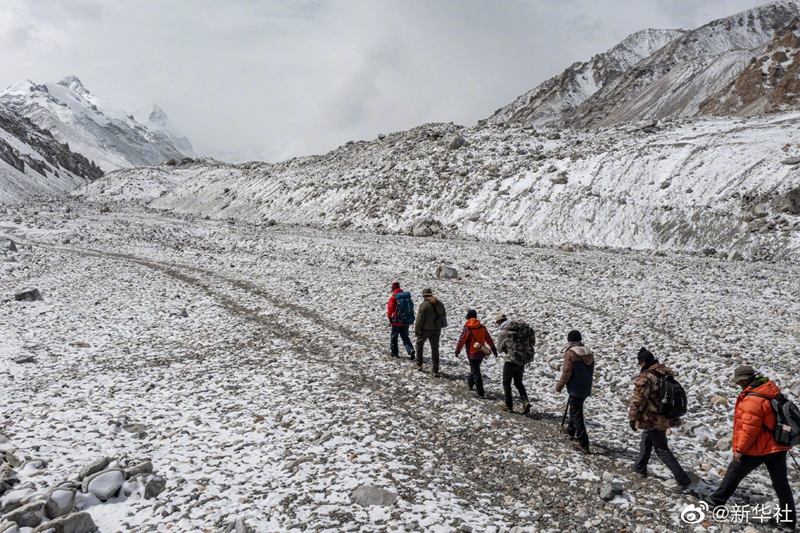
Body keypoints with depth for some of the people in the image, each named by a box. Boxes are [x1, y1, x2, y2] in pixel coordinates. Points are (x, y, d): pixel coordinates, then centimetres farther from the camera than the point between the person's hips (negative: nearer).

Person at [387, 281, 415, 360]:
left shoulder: (393, 297, -13)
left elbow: (390, 309, -12)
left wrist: (389, 317, 4)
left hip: (396, 321, -5)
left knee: (394, 337, 12)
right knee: (405, 337, 12)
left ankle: (394, 353, 17)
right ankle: (410, 350, -9)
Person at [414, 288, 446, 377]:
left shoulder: (424, 305, -14)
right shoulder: (440, 304, 5)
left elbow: (419, 319, -15)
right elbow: (444, 316, 15)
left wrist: (416, 331, -7)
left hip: (425, 329, -4)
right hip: (436, 330, 5)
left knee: (419, 344, 20)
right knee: (435, 349, 8)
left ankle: (419, 364, 26)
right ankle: (435, 370, 6)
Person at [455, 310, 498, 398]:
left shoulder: (467, 329, -15)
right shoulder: (482, 328, 0)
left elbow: (461, 340, -9)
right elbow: (489, 339, 7)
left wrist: (457, 350, 5)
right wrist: (494, 350, 17)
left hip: (472, 354, -6)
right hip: (481, 353, 6)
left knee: (476, 373, -3)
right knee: (475, 369, 26)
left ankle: (480, 393, -5)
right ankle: (470, 383, 44)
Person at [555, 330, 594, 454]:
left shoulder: (570, 353, -16)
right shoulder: (589, 353, 6)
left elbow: (567, 373, -16)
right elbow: (591, 371, 13)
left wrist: (560, 386, -3)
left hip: (575, 388, -8)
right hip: (586, 388, 8)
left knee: (576, 414, -2)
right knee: (576, 409, 28)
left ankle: (583, 444, -3)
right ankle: (571, 430, 47)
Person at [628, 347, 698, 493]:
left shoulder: (645, 377, -21)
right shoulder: (666, 373, 3)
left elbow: (638, 400, -19)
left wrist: (633, 418, -8)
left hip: (654, 419, -9)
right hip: (667, 417, 9)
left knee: (662, 449, 0)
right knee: (646, 439, 25)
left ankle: (684, 480, -2)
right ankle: (640, 467, 39)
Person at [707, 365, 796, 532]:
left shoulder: (752, 399, -25)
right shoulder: (770, 390, 3)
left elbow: (749, 429, -24)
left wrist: (740, 449, -13)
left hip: (758, 449, -8)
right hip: (777, 445, 8)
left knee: (734, 473, 10)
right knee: (781, 482, 14)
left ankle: (716, 500, 25)